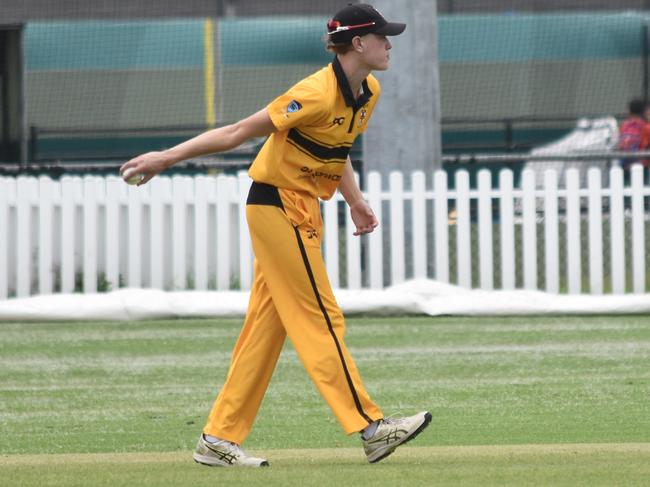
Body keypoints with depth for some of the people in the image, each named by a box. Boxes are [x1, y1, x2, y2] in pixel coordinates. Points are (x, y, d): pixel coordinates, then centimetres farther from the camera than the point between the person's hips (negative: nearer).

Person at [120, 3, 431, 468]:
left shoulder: (368, 92, 6)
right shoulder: (318, 94, -23)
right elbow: (238, 132, -20)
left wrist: (356, 201, 11)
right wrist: (167, 157, -19)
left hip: (303, 211, 9)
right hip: (278, 207, -9)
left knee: (267, 325, 9)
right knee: (320, 320, -6)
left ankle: (220, 439, 12)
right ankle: (371, 428, -5)